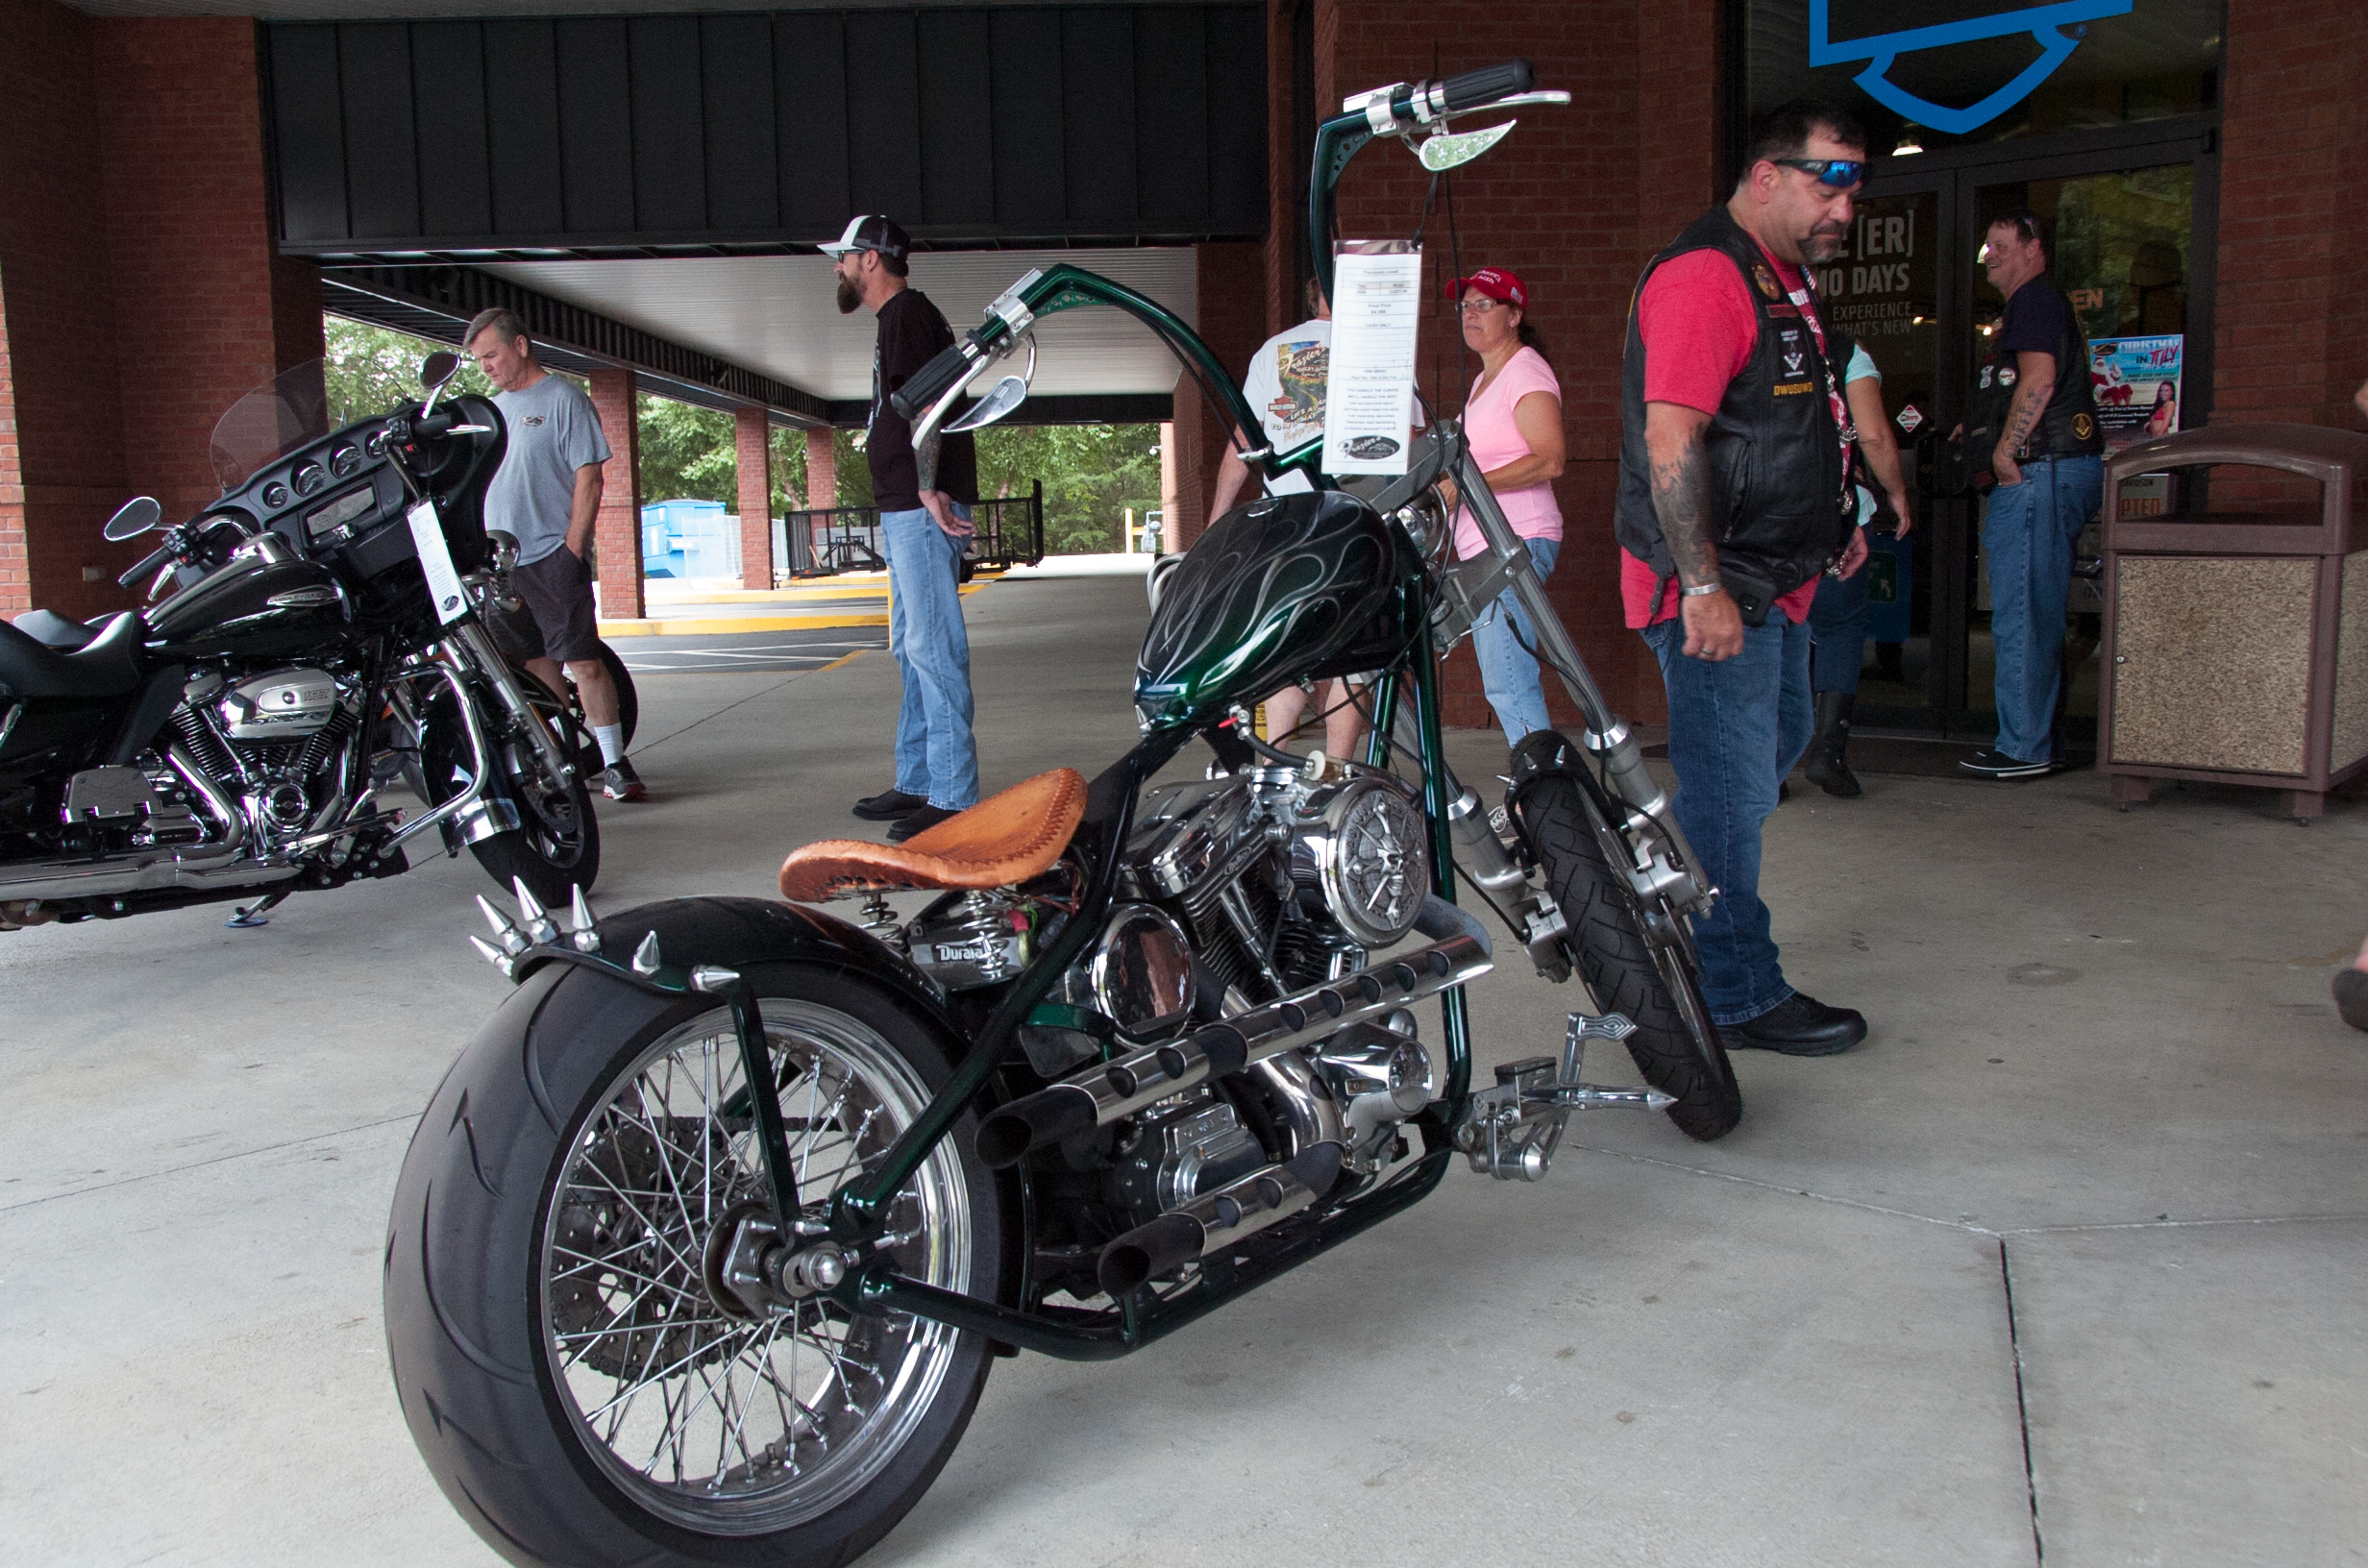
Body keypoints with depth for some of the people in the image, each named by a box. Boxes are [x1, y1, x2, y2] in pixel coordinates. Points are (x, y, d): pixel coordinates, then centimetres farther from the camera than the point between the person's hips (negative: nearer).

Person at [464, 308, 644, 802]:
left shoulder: (564, 398, -4)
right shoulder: (493, 408, 18)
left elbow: (588, 479, -9)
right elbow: (481, 479, 22)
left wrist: (572, 550, -16)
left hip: (553, 555, -7)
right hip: (501, 558, 7)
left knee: (583, 660, -11)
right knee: (536, 663, 9)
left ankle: (613, 761, -9)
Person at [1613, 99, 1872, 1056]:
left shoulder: (1784, 278, 18)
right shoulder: (1705, 275, -17)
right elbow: (1672, 441, -25)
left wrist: (1834, 518, 24)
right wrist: (1704, 587, -28)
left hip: (1774, 584, 11)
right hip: (1713, 592, -11)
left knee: (1775, 746, 21)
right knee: (1732, 789, -4)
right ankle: (1740, 996, 7)